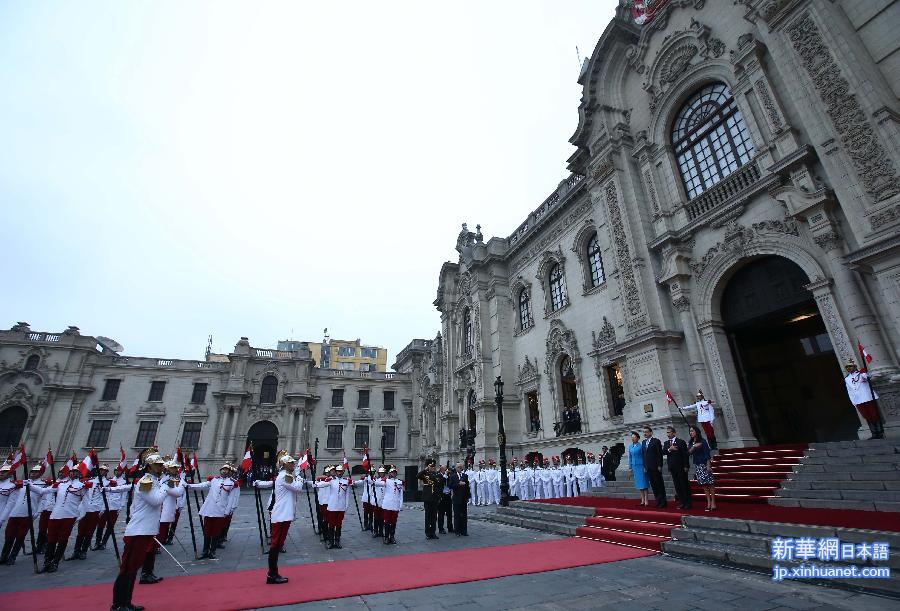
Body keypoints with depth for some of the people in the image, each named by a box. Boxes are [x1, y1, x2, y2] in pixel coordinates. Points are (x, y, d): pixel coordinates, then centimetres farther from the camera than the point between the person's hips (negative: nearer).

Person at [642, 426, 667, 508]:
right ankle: (658, 501, 15)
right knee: (653, 485, 8)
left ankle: (663, 501, 9)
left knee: (659, 484, 1)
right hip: (648, 468, 6)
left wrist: (660, 466, -13)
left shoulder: (656, 441, -5)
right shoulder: (643, 442, 14)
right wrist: (645, 466, 10)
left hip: (655, 467, -6)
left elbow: (660, 454, -9)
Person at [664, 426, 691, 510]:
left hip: (681, 467, -5)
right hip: (672, 468, 5)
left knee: (684, 485, 1)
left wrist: (686, 466, -11)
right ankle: (682, 502, 14)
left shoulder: (681, 442, -3)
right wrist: (669, 449, -19)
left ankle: (688, 503, 9)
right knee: (677, 486, 7)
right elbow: (663, 452, -2)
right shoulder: (666, 443, 12)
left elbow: (685, 454, -6)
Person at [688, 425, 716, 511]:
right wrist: (694, 446, -17)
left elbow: (707, 453, -10)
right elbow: (689, 452, 0)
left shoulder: (702, 441, -5)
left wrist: (708, 465, -17)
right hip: (697, 465, 6)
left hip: (704, 464, -6)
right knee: (704, 484, 6)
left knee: (710, 483, -5)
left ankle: (713, 503, -2)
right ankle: (708, 503, 9)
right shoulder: (691, 442, 11)